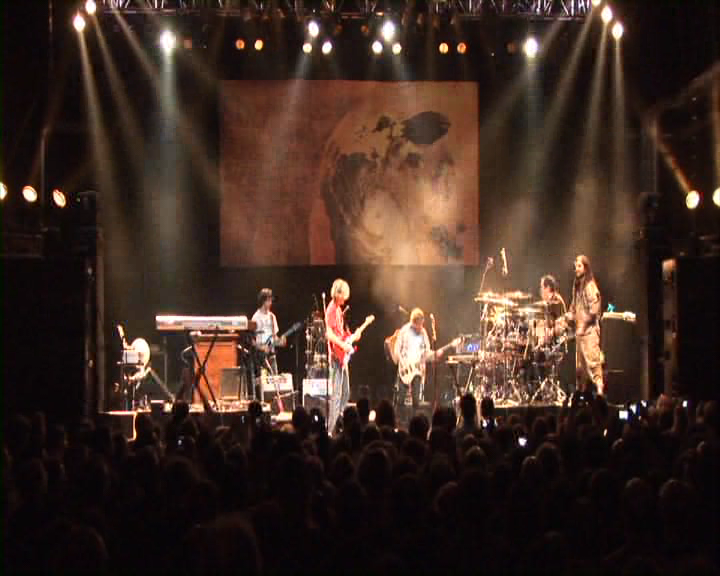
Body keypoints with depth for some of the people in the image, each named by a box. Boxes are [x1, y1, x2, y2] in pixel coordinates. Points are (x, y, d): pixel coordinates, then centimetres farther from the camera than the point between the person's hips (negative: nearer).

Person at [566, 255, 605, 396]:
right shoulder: (577, 286, 16)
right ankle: (581, 390, 17)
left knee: (592, 358, -15)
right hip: (579, 330, 8)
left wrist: (584, 323, -16)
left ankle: (599, 388, -18)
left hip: (589, 330, -8)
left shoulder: (590, 286, -9)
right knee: (579, 363, 11)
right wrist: (570, 315, 4)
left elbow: (594, 309, -15)